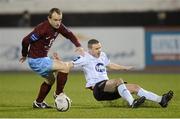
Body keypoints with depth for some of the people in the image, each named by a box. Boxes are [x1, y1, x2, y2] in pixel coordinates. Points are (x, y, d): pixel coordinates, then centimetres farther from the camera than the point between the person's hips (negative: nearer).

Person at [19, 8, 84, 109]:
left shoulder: (58, 26, -3)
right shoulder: (43, 29, -27)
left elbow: (69, 34, 10)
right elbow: (26, 40, -22)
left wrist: (79, 46, -8)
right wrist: (25, 55, -5)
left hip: (44, 58, 10)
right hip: (36, 61, -10)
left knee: (50, 79, 27)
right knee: (64, 67, -15)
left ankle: (38, 102, 40)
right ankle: (59, 94, 0)